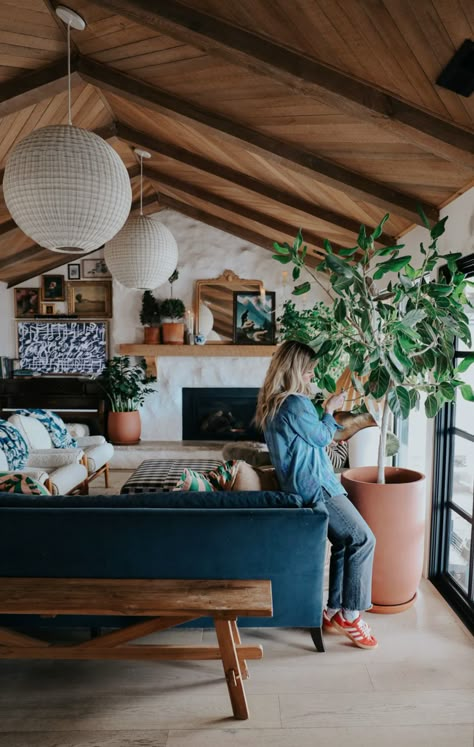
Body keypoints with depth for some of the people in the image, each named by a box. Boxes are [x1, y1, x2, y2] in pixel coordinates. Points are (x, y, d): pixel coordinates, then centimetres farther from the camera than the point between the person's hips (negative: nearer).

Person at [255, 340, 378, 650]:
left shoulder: (274, 402, 12)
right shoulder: (296, 404, -19)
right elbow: (322, 438, -6)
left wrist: (327, 414, 19)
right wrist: (330, 409, 8)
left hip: (302, 484, 10)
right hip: (314, 486, -10)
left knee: (344, 541, 12)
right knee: (363, 539, -6)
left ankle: (335, 612, 18)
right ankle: (350, 614, 3)